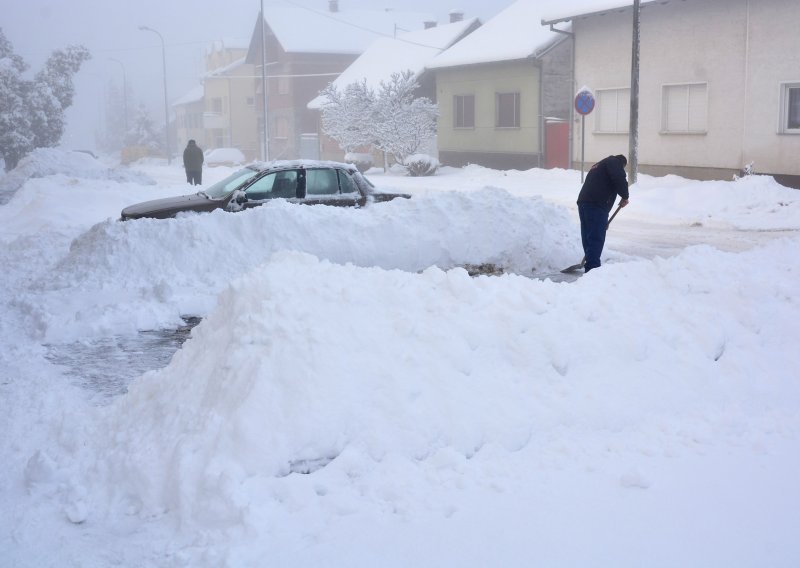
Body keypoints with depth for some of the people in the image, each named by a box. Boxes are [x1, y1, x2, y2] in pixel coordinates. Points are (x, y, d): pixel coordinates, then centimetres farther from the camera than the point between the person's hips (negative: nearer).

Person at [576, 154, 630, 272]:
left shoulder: (598, 166, 35)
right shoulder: (614, 162, 8)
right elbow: (619, 179, -14)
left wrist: (603, 220, 33)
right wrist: (625, 197, 3)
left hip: (583, 202, 9)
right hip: (596, 205, -9)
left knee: (588, 238, 14)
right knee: (596, 239, -8)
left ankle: (589, 267, 21)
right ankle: (592, 268, -11)